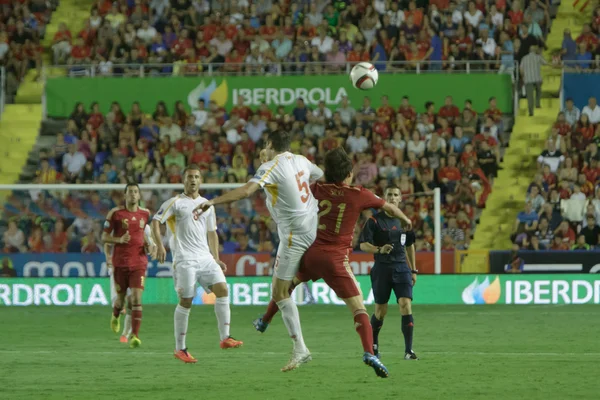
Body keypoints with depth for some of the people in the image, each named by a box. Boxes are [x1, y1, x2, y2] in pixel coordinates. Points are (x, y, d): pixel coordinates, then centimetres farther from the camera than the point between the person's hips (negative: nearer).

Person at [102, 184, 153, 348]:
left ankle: (134, 335, -13)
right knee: (121, 297, 11)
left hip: (139, 262, 1)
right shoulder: (115, 213, -3)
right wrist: (119, 240, -19)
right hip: (120, 263, -1)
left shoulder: (145, 214, 6)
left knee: (136, 298, -13)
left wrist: (148, 244, 5)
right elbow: (104, 237, 0)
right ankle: (115, 315, 47)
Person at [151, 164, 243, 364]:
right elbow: (156, 221, -4)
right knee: (186, 301, -6)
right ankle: (180, 349, 3)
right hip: (184, 259, -5)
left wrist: (216, 259, 18)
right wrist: (159, 246, -17)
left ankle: (225, 338, -9)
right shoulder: (176, 202, 1)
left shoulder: (207, 205, 17)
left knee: (222, 289, -11)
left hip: (205, 258, 5)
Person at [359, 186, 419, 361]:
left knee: (406, 305, -14)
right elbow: (363, 245, -8)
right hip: (382, 268, -2)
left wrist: (413, 270, 20)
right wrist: (379, 249, -27)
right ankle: (373, 343, 32)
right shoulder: (375, 220, -3)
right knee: (380, 311, 5)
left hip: (401, 267, 2)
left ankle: (408, 350, -16)